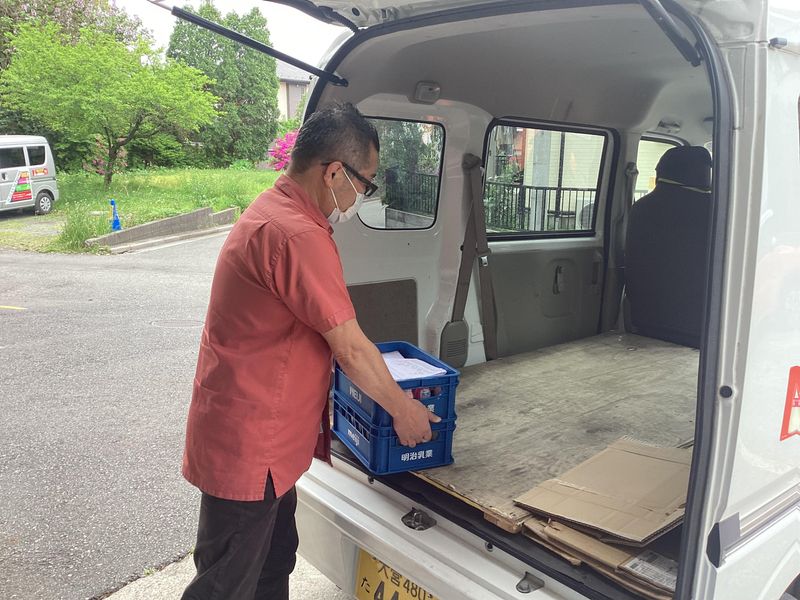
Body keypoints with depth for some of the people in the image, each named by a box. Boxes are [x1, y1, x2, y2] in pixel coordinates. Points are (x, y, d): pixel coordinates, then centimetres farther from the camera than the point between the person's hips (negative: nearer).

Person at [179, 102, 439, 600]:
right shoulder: (299, 235, -26)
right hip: (247, 445, -10)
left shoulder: (271, 209, 8)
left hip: (262, 435, 10)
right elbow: (351, 350, -21)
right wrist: (404, 409, -6)